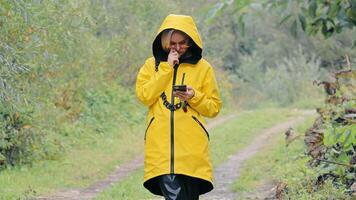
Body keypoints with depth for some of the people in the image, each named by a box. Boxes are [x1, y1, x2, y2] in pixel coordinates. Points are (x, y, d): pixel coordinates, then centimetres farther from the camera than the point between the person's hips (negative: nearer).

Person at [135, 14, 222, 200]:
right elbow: (144, 96, -3)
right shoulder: (152, 65, 12)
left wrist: (194, 97, -10)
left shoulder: (203, 67, 9)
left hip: (191, 147, 0)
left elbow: (214, 107, 9)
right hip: (160, 145, 0)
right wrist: (166, 68, -3)